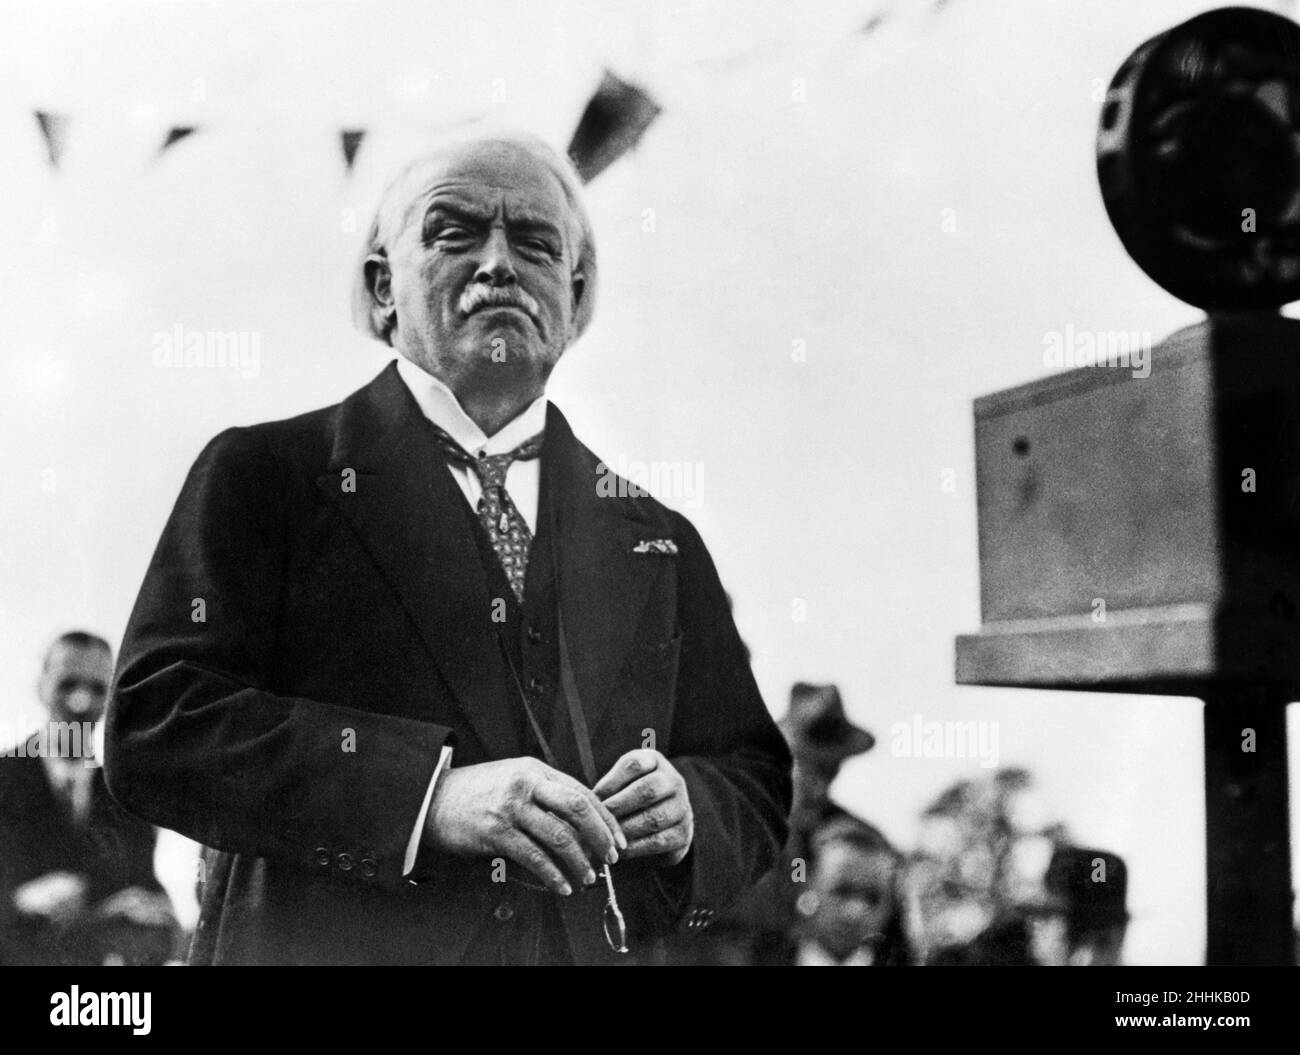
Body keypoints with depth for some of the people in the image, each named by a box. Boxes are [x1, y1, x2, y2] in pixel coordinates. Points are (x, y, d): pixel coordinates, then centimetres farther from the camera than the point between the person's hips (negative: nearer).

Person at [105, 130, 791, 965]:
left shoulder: (657, 542, 8)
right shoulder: (261, 474, -2)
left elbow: (756, 783, 12)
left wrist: (685, 817, -11)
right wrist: (431, 794, -21)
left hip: (595, 947, 3)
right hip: (323, 947, -2)